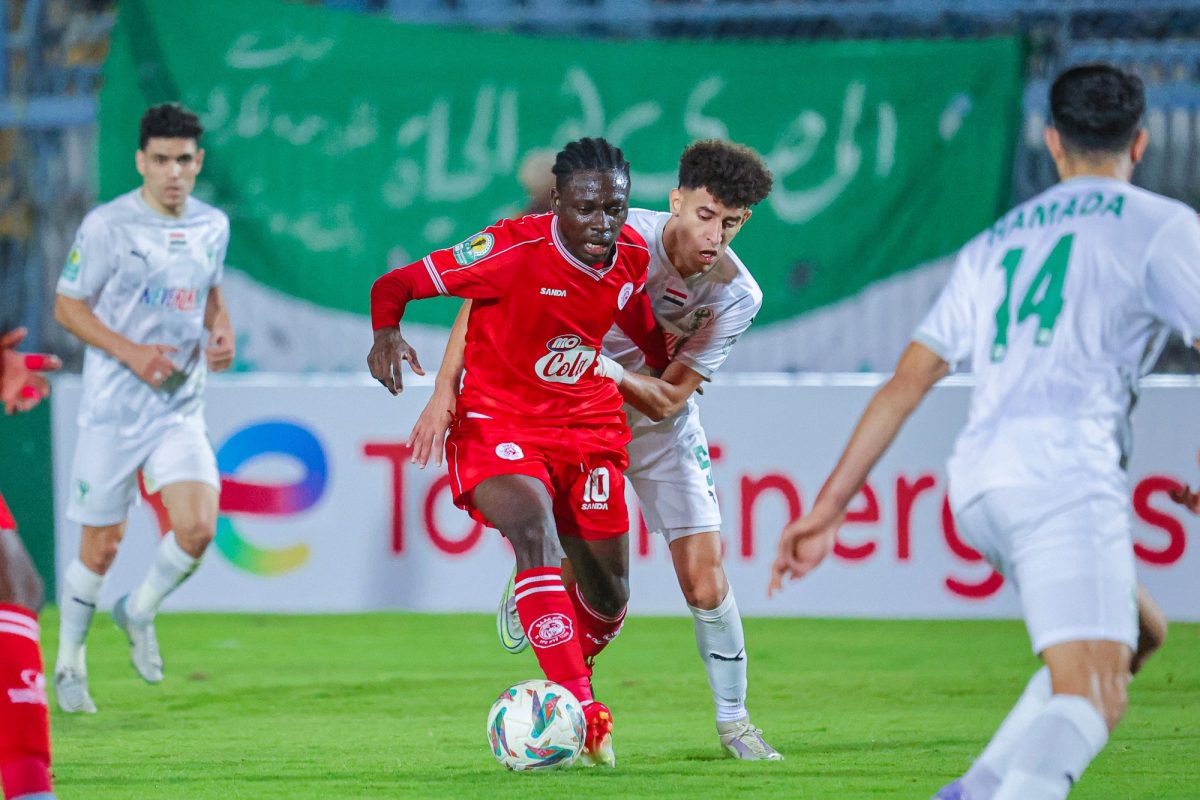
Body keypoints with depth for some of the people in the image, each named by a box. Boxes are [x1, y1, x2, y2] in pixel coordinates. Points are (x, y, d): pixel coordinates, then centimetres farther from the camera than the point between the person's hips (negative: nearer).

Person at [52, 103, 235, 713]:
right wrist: (129, 351, -17)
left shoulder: (212, 226, 5)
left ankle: (140, 612, 16)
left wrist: (222, 332, 1)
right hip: (113, 409, -4)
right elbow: (67, 305, -5)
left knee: (198, 529, -14)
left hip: (181, 408, 4)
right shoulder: (107, 226, -10)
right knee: (101, 547, 2)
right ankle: (68, 661, 24)